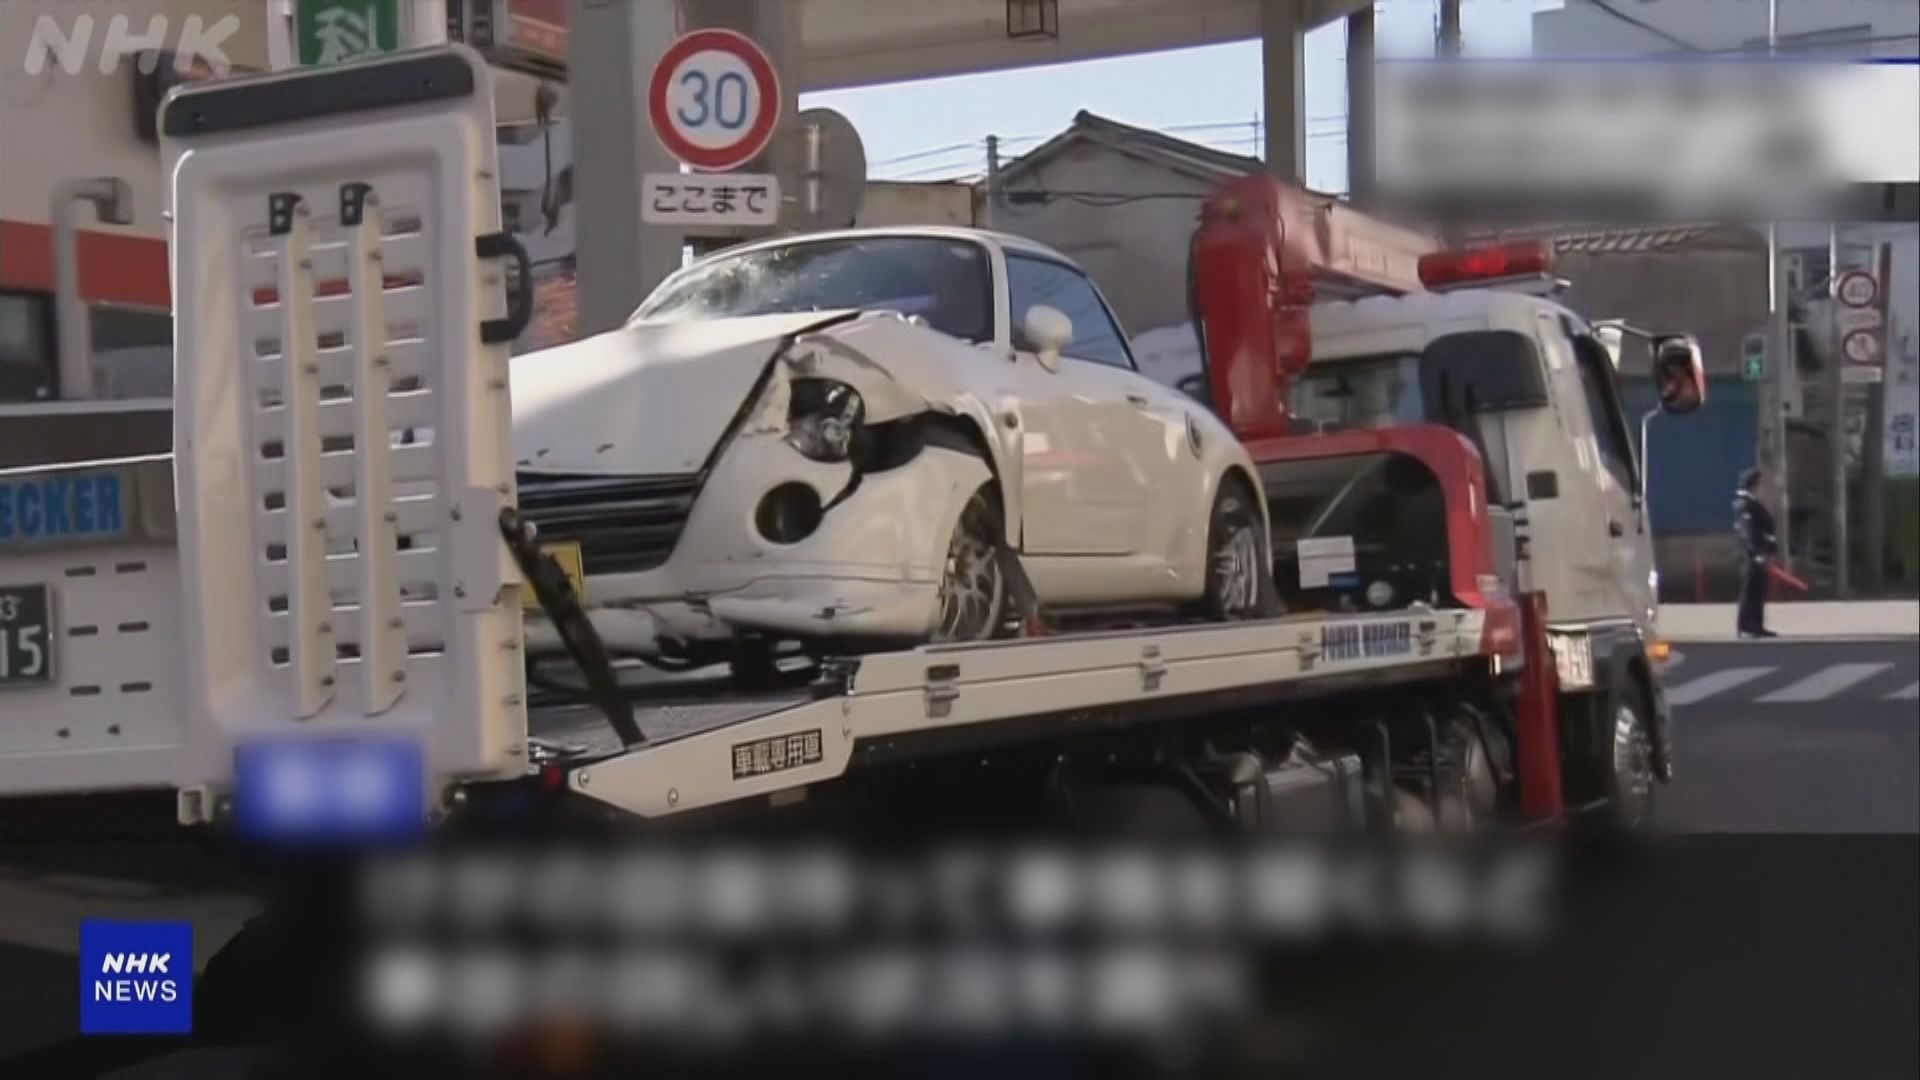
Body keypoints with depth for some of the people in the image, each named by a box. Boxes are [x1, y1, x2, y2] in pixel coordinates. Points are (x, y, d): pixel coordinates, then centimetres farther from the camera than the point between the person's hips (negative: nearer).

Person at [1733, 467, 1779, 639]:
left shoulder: (1754, 503, 19)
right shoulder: (1744, 505, -13)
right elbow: (1748, 531, -22)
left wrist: (1769, 551, 20)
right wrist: (1758, 553, -27)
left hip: (1760, 555, 10)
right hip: (1752, 556, -10)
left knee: (1758, 592, 12)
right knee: (1750, 591, -8)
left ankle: (1756, 626, 17)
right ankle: (1745, 627, -6)